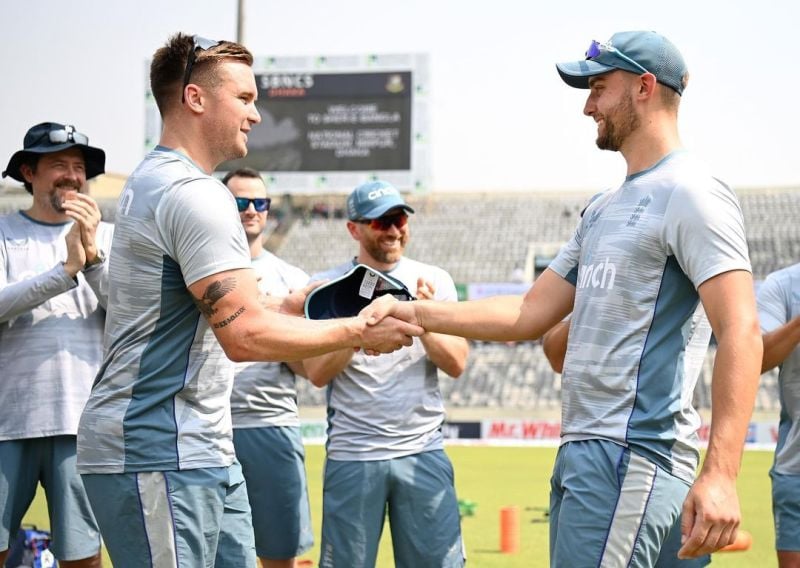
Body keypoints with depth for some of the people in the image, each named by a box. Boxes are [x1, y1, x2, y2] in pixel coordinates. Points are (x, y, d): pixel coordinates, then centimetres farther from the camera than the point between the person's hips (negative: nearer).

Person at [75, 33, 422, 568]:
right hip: (162, 456, -10)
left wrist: (289, 305, 9)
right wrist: (357, 331, -12)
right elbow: (245, 336, -22)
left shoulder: (150, 183, 17)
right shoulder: (194, 195, -16)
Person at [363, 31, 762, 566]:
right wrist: (415, 312, 15)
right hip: (581, 451, 9)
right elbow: (529, 315, 23)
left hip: (632, 457, -9)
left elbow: (741, 332, -18)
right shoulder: (605, 208, 21)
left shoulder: (690, 193, -9)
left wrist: (720, 475, -27)